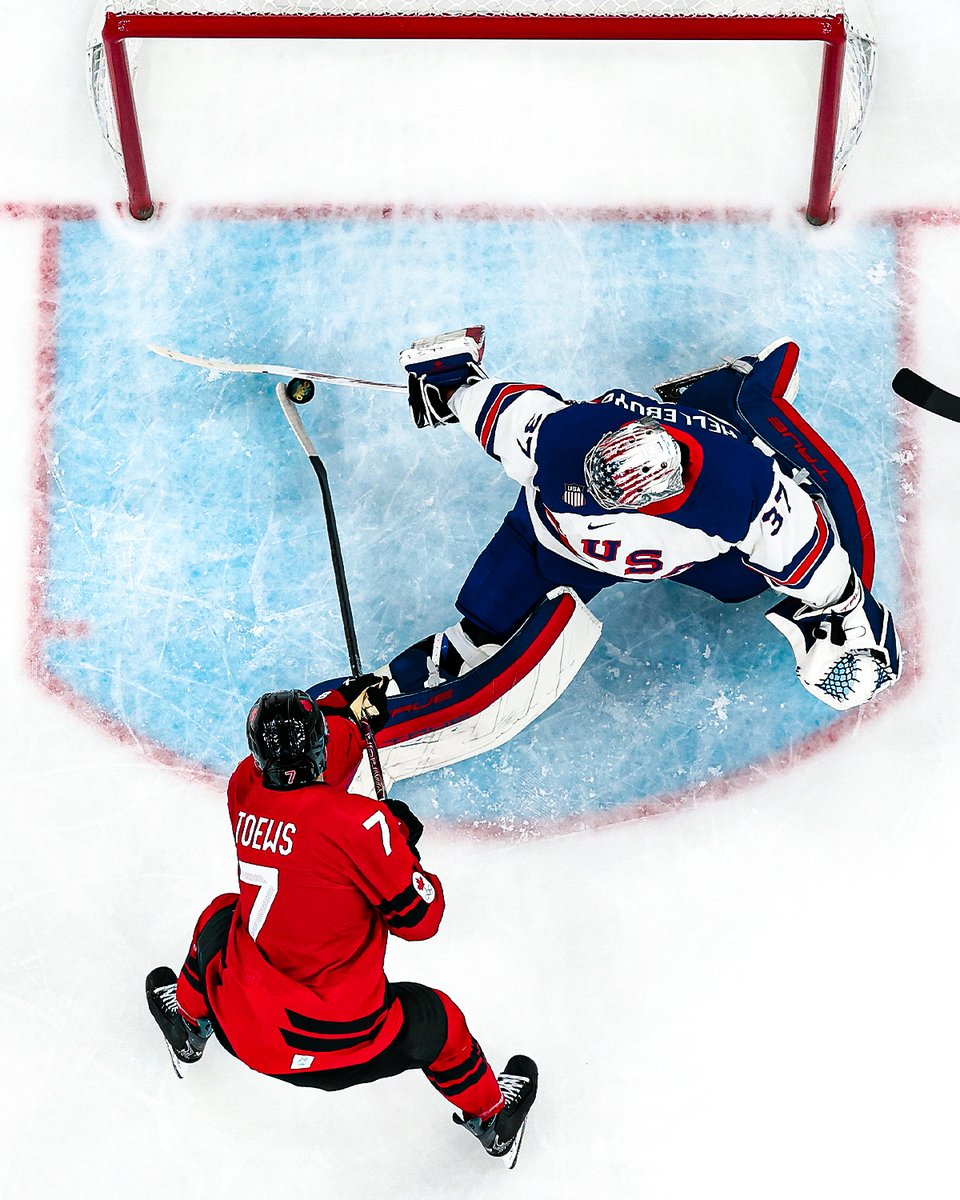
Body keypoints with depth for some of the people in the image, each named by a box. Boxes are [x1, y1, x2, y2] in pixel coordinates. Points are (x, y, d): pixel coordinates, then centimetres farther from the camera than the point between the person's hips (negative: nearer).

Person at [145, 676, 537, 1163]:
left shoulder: (243, 790, -6)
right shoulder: (360, 821, -23)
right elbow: (418, 918, -14)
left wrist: (345, 709, 20)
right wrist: (402, 839, 0)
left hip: (240, 1024, 4)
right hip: (338, 1049, -4)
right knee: (435, 1019, 25)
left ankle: (189, 1022, 56)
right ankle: (493, 1118, 49)